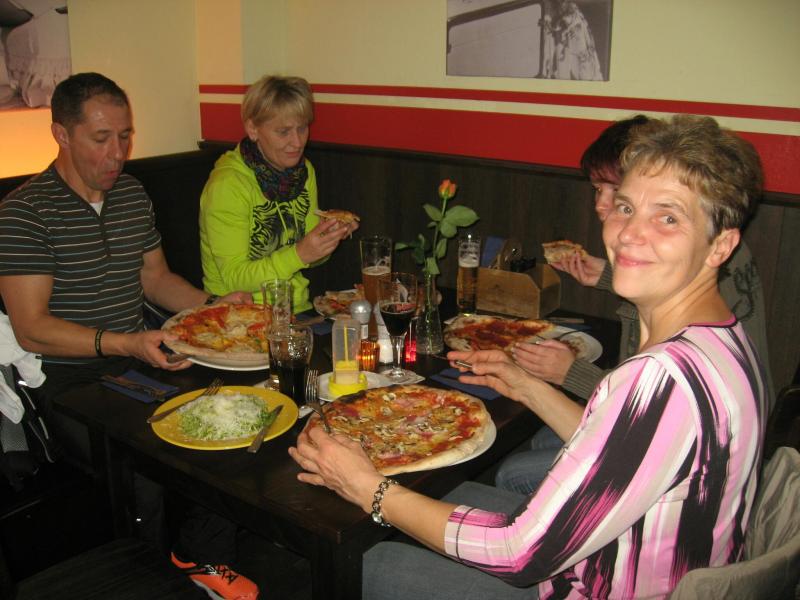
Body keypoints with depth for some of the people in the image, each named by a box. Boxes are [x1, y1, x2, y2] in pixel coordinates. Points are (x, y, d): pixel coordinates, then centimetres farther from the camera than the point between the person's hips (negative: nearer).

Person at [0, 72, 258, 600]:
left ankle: (202, 556, 8)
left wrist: (214, 305, 2)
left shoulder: (133, 194, 11)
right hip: (68, 378, -6)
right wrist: (123, 344, -29)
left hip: (141, 360, 6)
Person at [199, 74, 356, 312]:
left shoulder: (304, 171, 7)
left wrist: (329, 237, -8)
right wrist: (299, 254, -26)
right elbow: (234, 279, -15)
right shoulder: (227, 185, -16)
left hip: (298, 308, 7)